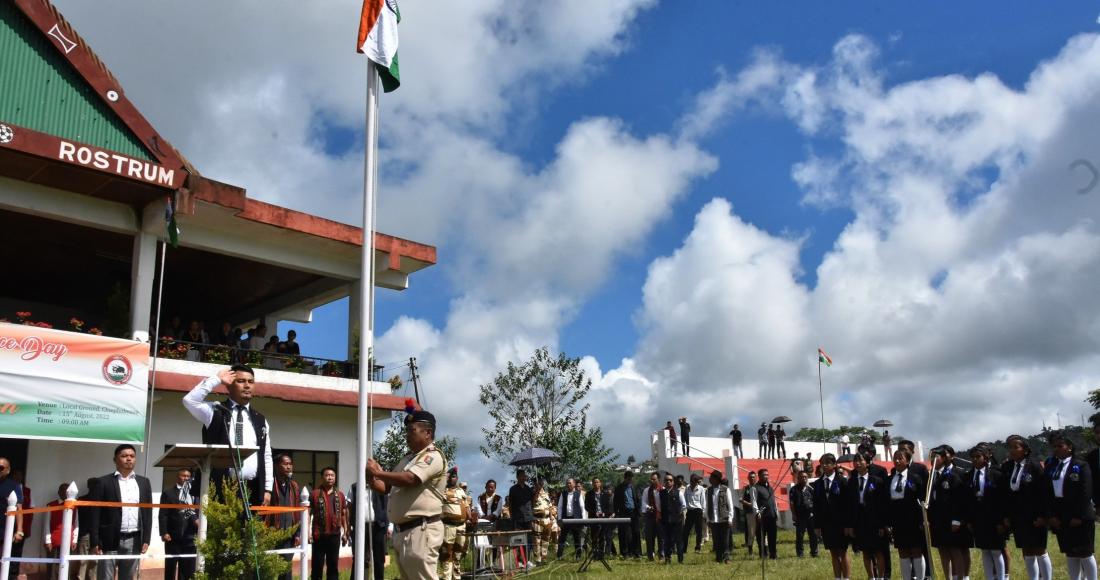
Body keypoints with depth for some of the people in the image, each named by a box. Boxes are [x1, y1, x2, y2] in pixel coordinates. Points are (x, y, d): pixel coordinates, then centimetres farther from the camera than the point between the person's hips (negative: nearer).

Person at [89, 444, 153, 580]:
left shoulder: (144, 482, 11)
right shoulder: (103, 482, -1)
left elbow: (147, 512, 10)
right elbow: (95, 514, -3)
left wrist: (146, 539, 3)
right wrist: (95, 542, -9)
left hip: (134, 541, 3)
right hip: (110, 540, -3)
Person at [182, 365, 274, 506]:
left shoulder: (260, 420, 16)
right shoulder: (215, 412, 6)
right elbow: (189, 400, -12)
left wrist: (267, 489, 8)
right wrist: (216, 380, -7)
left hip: (252, 491, 3)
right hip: (220, 489, -3)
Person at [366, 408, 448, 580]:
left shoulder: (433, 456, -9)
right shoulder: (406, 459, 20)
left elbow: (409, 479, -23)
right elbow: (387, 487, 23)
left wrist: (378, 472, -13)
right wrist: (371, 480, 1)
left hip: (421, 530, -10)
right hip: (401, 530, 10)